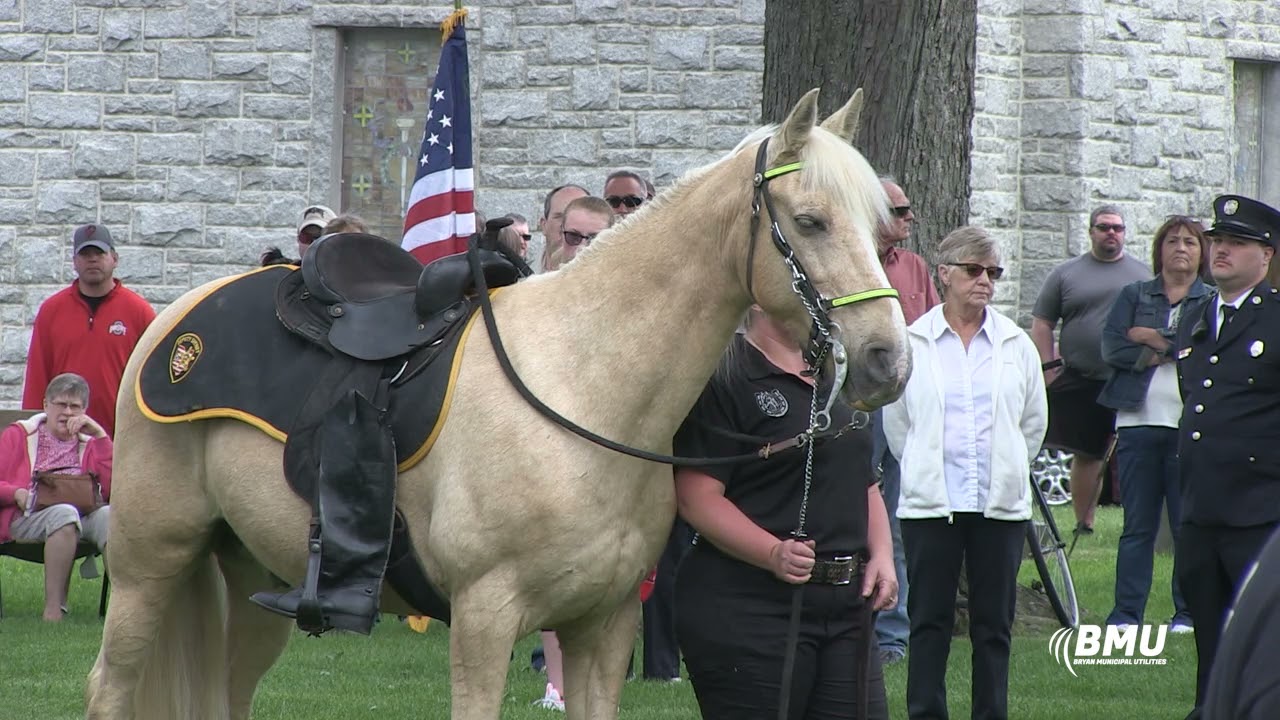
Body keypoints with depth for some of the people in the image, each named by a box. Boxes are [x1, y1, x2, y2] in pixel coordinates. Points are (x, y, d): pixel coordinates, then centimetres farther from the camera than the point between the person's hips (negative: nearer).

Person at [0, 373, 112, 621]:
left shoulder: (89, 444, 25)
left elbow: (113, 489, 7)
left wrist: (100, 435, 5)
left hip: (84, 514, 2)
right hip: (28, 517, -2)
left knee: (108, 515, -33)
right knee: (64, 513, -39)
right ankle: (53, 609, -42)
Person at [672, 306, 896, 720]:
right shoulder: (724, 381, -8)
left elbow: (865, 485, 25)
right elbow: (696, 496, -16)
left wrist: (881, 555, 6)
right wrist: (773, 554, -27)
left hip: (847, 605, 7)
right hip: (749, 610, -7)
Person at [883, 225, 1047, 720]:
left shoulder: (1015, 344, 6)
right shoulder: (913, 342, 0)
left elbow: (1034, 421, 14)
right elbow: (896, 422, 8)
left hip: (1001, 504, 2)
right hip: (930, 502, -2)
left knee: (994, 623, 5)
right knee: (930, 621, 1)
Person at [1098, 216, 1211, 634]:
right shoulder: (1134, 296, 14)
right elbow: (1111, 348, -1)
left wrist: (1152, 339, -6)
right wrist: (1171, 352, -8)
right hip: (1139, 422, 1)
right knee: (1137, 525, 2)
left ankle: (1188, 614, 4)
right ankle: (1126, 614, 3)